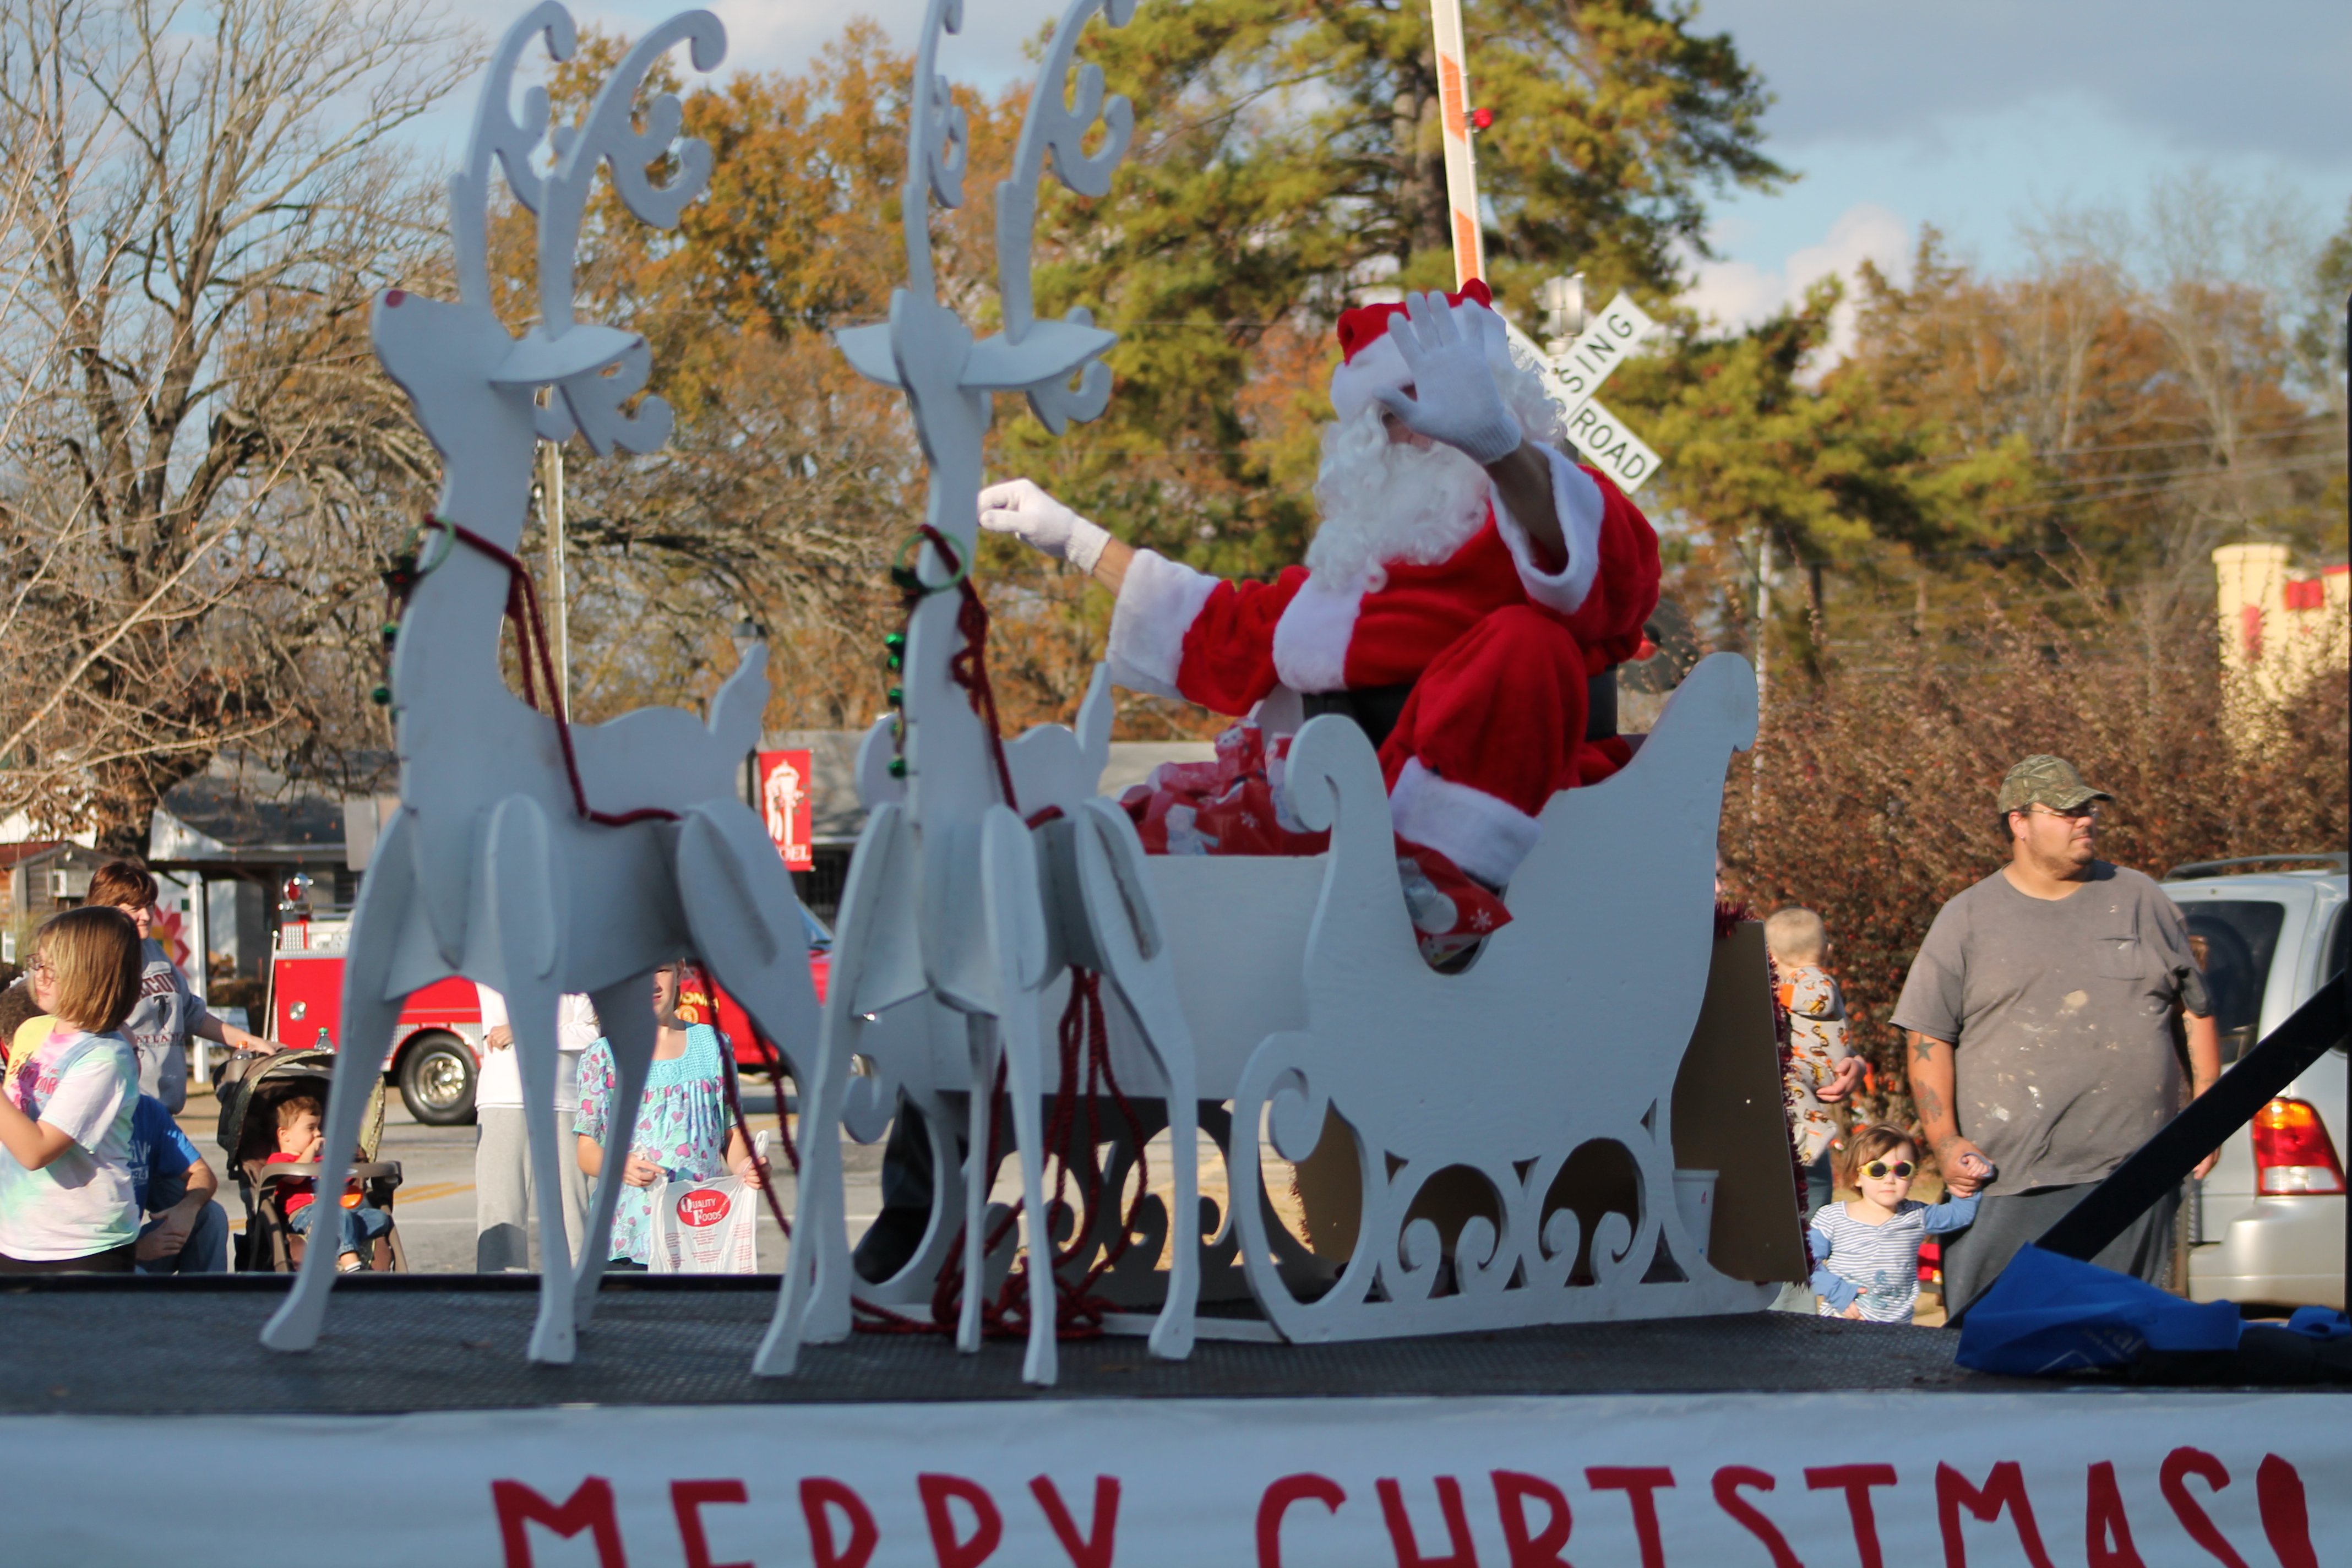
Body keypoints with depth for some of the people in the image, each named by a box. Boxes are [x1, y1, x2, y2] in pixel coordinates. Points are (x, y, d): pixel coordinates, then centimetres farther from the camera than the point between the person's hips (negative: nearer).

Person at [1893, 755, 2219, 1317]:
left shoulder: (2141, 901, 13)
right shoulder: (1967, 920, 6)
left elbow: (2197, 1009, 18)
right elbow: (1928, 1038, 4)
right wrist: (1944, 1140, -6)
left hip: (2132, 1172, 2)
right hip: (2006, 1181, -1)